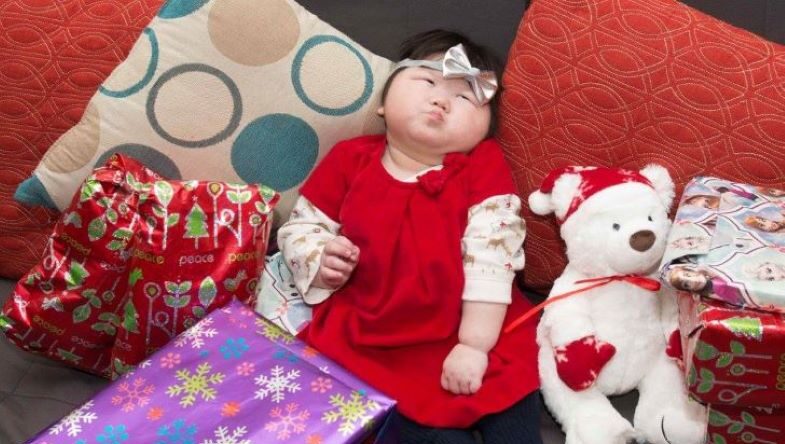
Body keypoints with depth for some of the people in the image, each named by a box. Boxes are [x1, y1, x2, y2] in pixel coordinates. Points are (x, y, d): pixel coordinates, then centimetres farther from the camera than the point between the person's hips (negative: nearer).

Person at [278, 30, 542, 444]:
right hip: (371, 340, 0)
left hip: (466, 334, 0)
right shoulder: (350, 159, 1)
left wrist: (474, 345, -16)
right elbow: (300, 226, 11)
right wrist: (320, 264, -12)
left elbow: (491, 256, -11)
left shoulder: (484, 166, -4)